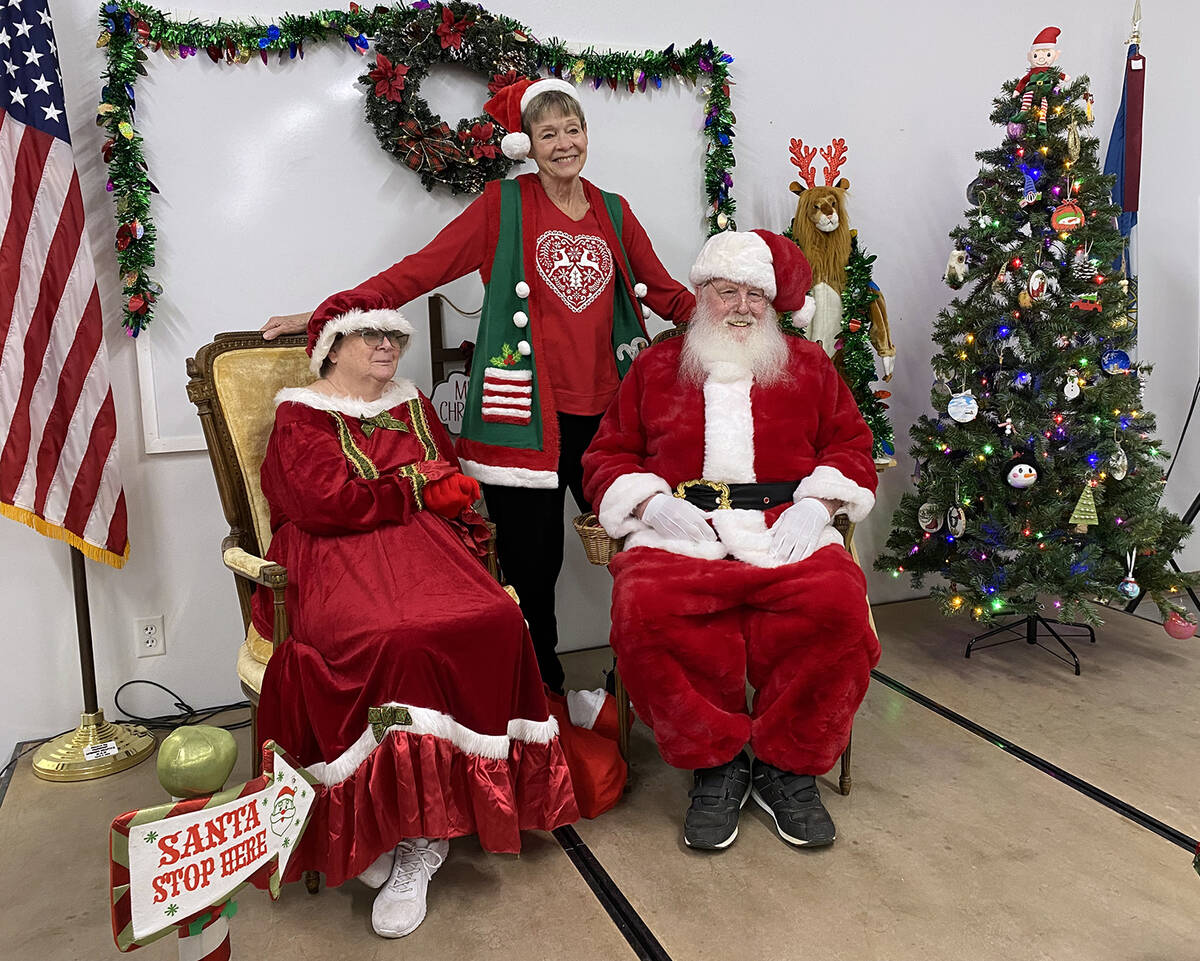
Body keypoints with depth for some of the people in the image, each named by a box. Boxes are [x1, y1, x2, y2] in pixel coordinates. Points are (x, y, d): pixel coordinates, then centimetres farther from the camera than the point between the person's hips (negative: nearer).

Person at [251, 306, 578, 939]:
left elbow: (456, 489, 19)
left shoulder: (412, 409, 26)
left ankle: (415, 842, -22)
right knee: (398, 638, -37)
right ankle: (411, 828, -21)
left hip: (423, 550, 4)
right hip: (338, 561, -4)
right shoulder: (299, 417, 11)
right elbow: (327, 502, -6)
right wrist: (414, 489, 1)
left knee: (497, 621, -27)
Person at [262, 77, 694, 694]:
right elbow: (420, 269, 1)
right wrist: (327, 314, -5)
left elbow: (665, 292, 21)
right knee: (532, 562, 1)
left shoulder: (614, 212, 16)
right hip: (528, 411, -3)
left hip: (603, 410, 4)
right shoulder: (503, 204, 5)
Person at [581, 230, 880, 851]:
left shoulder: (807, 365, 22)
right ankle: (715, 764, -11)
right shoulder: (656, 367, 19)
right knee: (645, 609, -33)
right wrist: (652, 503, -4)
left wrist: (817, 503, -2)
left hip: (787, 528, 1)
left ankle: (786, 766, -8)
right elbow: (607, 455, 16)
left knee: (836, 604, -31)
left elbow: (851, 445, 18)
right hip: (681, 530, 0)